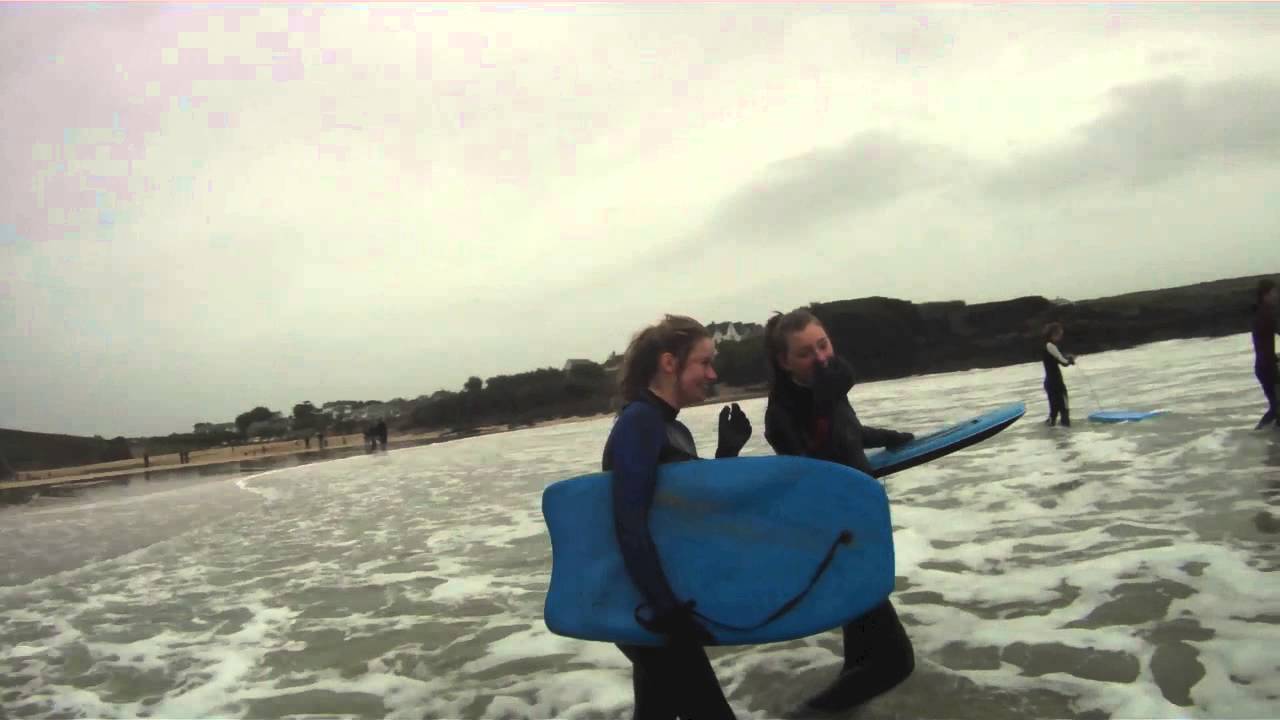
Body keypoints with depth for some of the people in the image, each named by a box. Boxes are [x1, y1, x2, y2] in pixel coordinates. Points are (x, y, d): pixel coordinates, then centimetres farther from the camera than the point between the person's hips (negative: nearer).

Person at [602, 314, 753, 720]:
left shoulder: (676, 431, 9)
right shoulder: (638, 423, -18)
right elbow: (630, 526, -25)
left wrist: (728, 452, 3)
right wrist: (666, 609, -25)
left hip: (661, 607, 9)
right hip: (653, 612, -9)